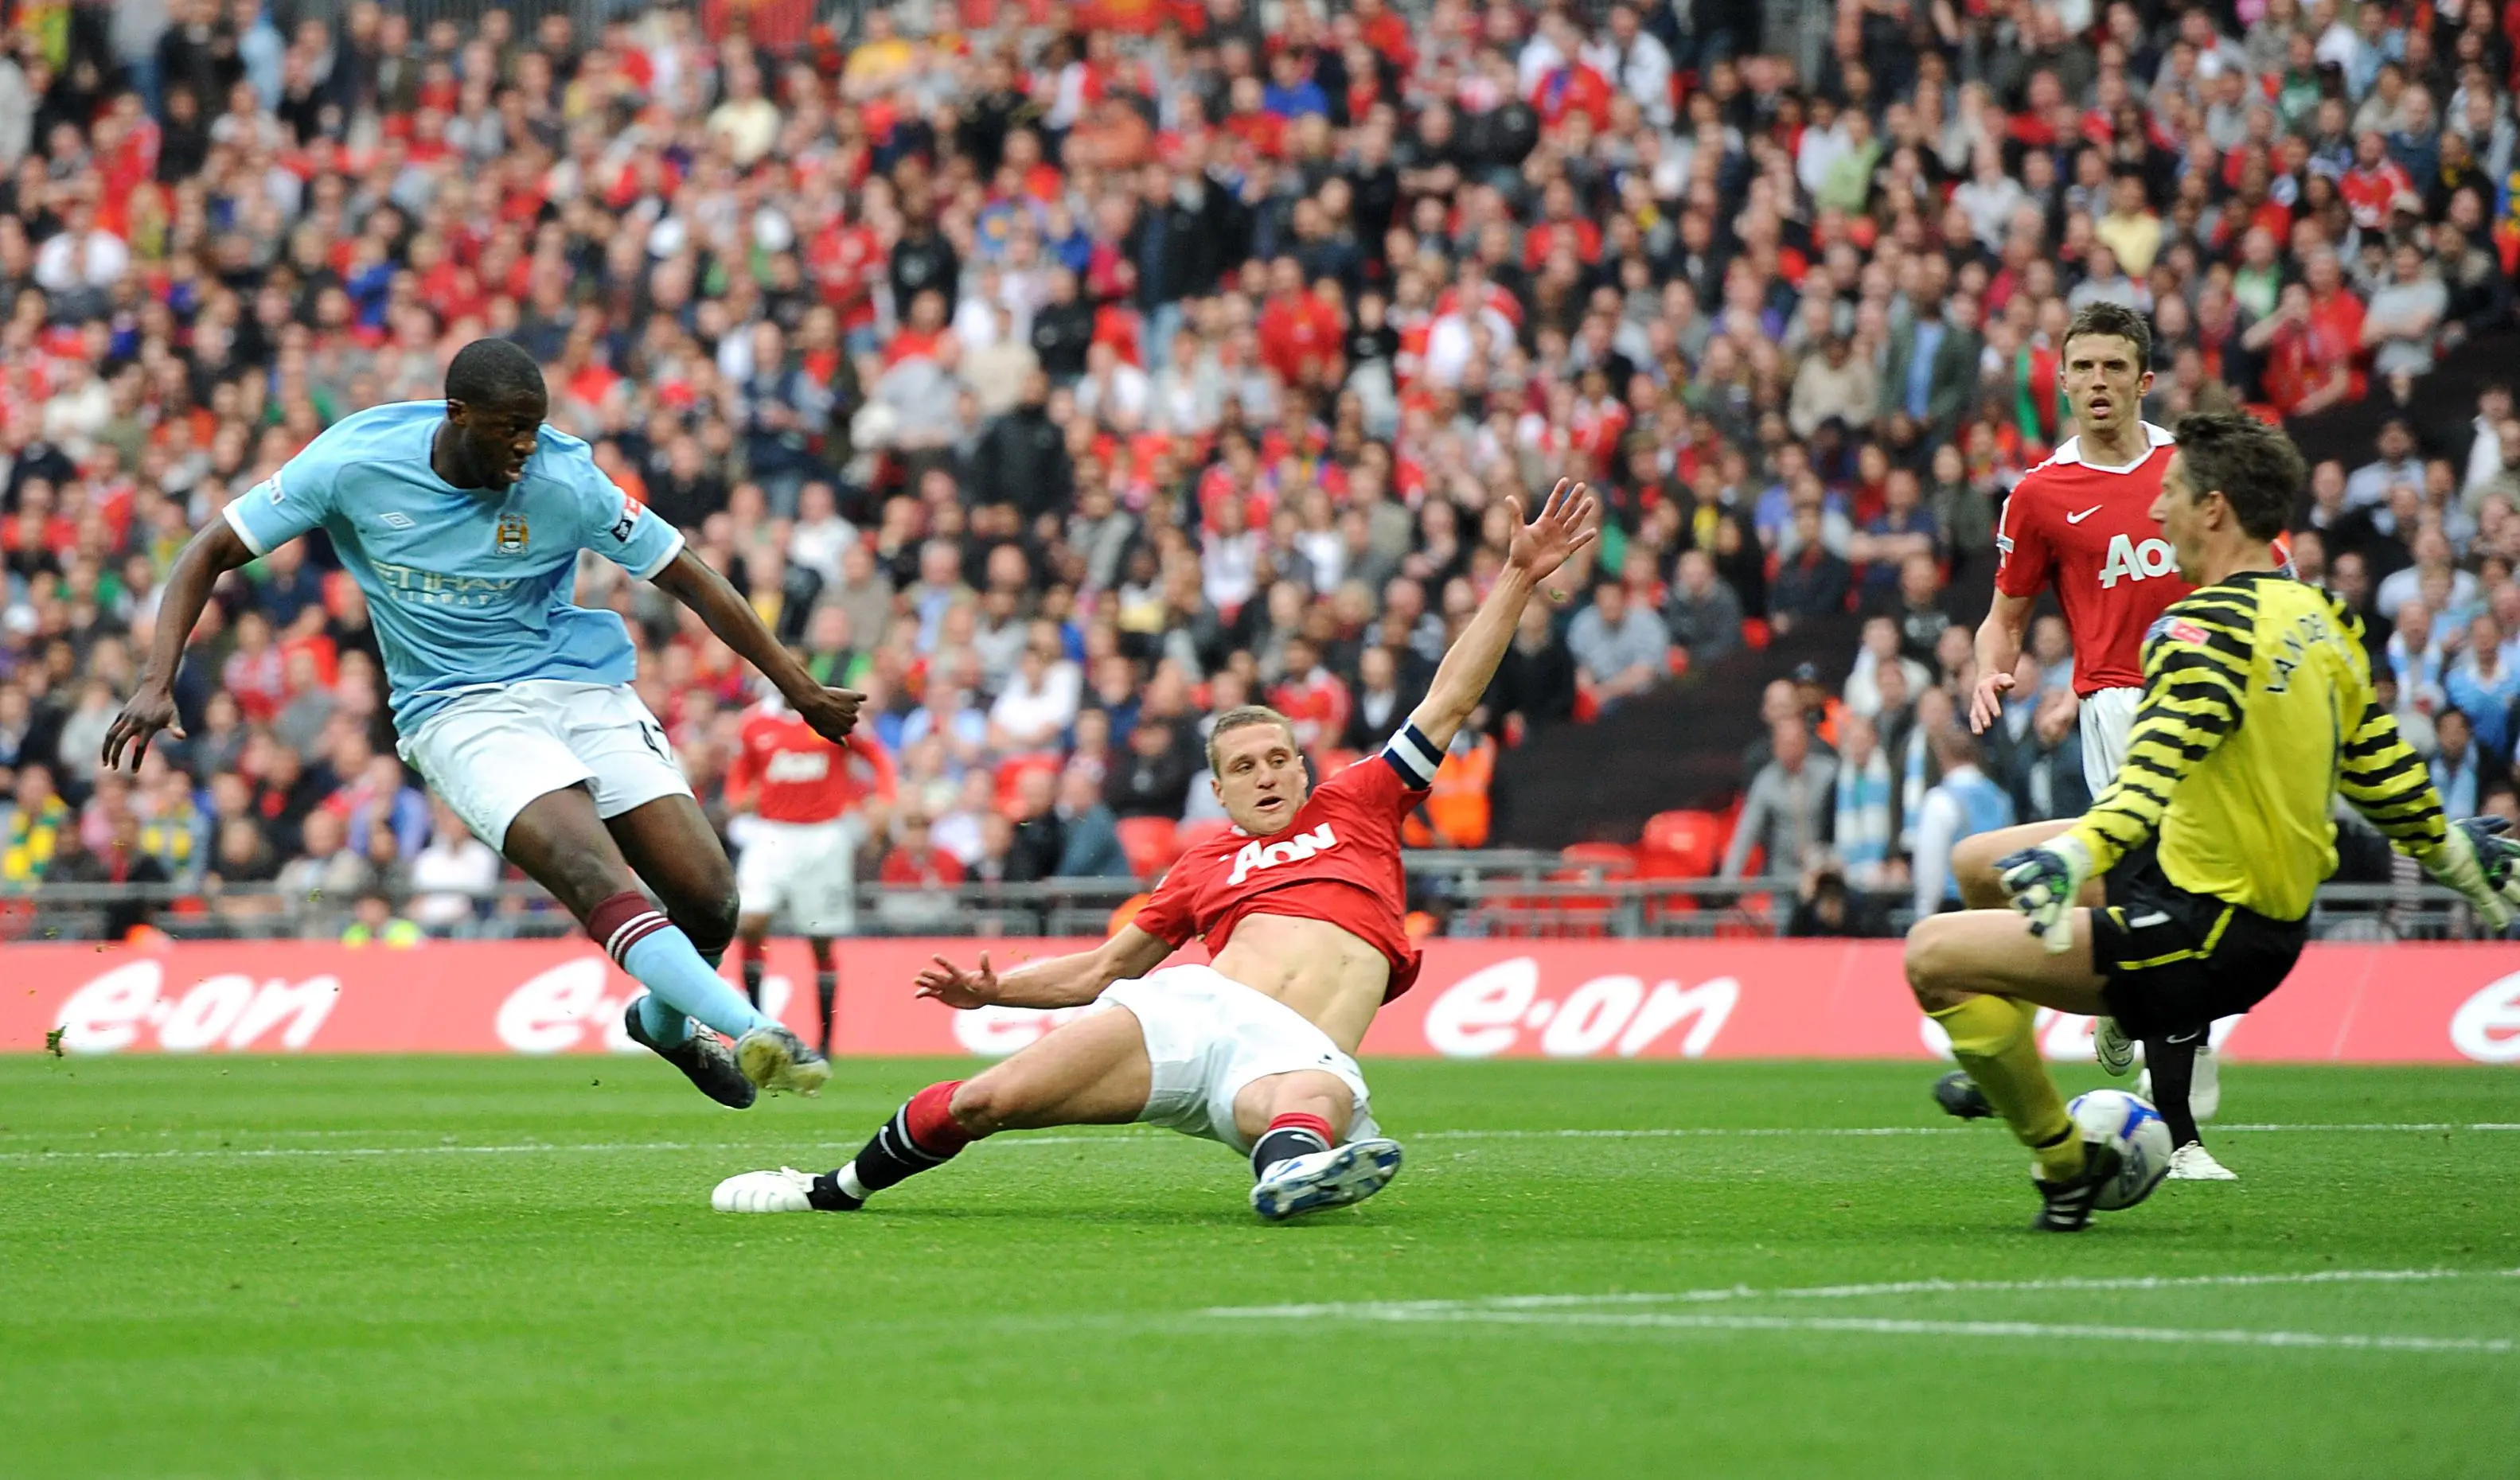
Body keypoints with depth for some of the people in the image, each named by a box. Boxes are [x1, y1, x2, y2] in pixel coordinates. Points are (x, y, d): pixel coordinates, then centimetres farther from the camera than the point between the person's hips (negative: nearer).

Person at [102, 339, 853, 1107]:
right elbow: (212, 551, -3)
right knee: (593, 872, -29)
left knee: (708, 895, -9)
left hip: (581, 688, 2)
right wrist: (157, 683, -14)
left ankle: (667, 1021, 25)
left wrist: (801, 689, 4)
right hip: (459, 711, -2)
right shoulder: (355, 462, -12)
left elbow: (690, 580, -1)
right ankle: (753, 1031, -38)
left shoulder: (564, 480, -12)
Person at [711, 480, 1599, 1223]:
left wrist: (1519, 577, 20)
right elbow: (1101, 968, 33)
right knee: (984, 1100, -13)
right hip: (1195, 1011, 1)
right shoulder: (1206, 865, 27)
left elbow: (1450, 701, 25)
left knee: (1320, 1099, -43)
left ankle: (1291, 1165, -74)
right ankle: (837, 1188, 3)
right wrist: (994, 988, 19)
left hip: (1300, 1055, -1)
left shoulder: (1356, 806, 25)